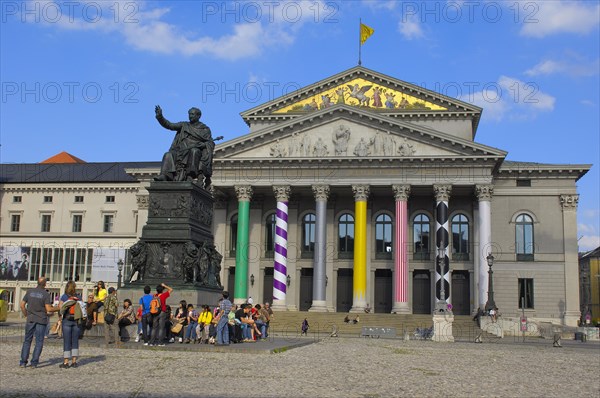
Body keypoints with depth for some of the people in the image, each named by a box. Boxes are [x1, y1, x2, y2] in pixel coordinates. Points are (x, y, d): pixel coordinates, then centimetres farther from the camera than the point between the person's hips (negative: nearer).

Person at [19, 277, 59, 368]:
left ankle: (23, 362, 7)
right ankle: (34, 362, -1)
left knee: (27, 341, 11)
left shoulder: (29, 292, 3)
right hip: (41, 320, -3)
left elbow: (22, 305, 5)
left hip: (30, 319, 3)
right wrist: (59, 308, 3)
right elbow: (48, 309, -12)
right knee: (39, 342, 4)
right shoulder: (46, 294, -8)